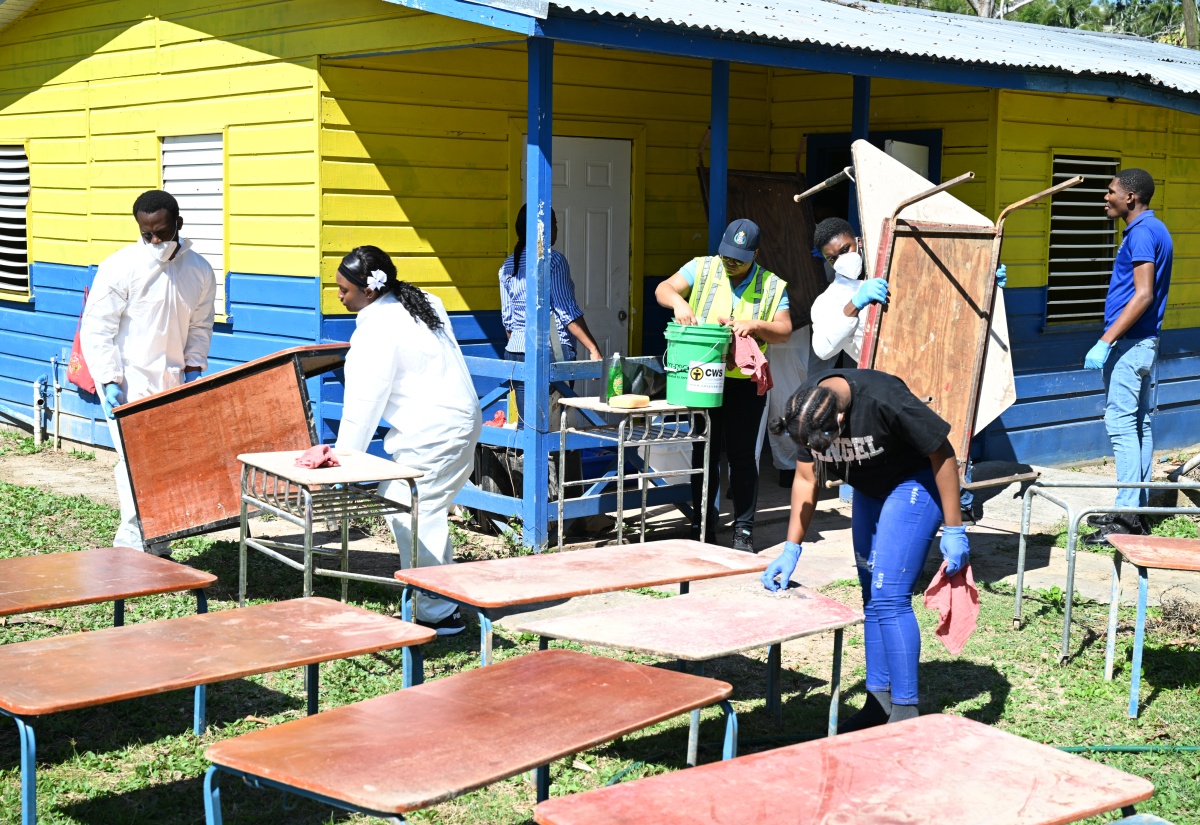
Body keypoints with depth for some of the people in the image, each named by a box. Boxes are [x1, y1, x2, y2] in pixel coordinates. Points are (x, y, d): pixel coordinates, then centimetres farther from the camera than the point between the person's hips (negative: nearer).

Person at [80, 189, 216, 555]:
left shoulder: (199, 271, 3)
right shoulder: (120, 267, -11)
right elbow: (96, 329, -10)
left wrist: (193, 368, 2)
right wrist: (109, 380, -17)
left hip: (171, 382, 5)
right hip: (127, 381, -5)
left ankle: (156, 542, 18)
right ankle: (133, 543, -4)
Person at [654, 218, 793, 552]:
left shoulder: (772, 286, 2)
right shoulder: (701, 269, 3)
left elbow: (784, 331, -1)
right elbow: (662, 289, -4)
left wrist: (755, 326, -20)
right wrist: (678, 302, -27)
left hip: (745, 383, -1)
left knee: (742, 456, 2)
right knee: (703, 453, 8)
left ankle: (744, 530, 12)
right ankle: (702, 528, 18)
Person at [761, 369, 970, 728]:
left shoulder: (884, 400, -35)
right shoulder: (804, 408, -16)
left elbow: (943, 455, -23)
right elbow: (806, 481, -3)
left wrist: (954, 530, -19)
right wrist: (790, 550, -7)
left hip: (915, 484, -7)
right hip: (869, 488, 7)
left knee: (888, 595, -14)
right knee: (872, 597, 10)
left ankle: (905, 712, -6)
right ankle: (879, 701, 21)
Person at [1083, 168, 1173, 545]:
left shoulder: (1141, 232, -15)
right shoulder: (1154, 230, 17)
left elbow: (1143, 294, -23)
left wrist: (1105, 342, -24)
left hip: (1128, 343, -11)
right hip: (1143, 342, 11)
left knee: (1121, 423, -11)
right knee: (1140, 424, 11)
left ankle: (1127, 516, -11)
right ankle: (1137, 510, 17)